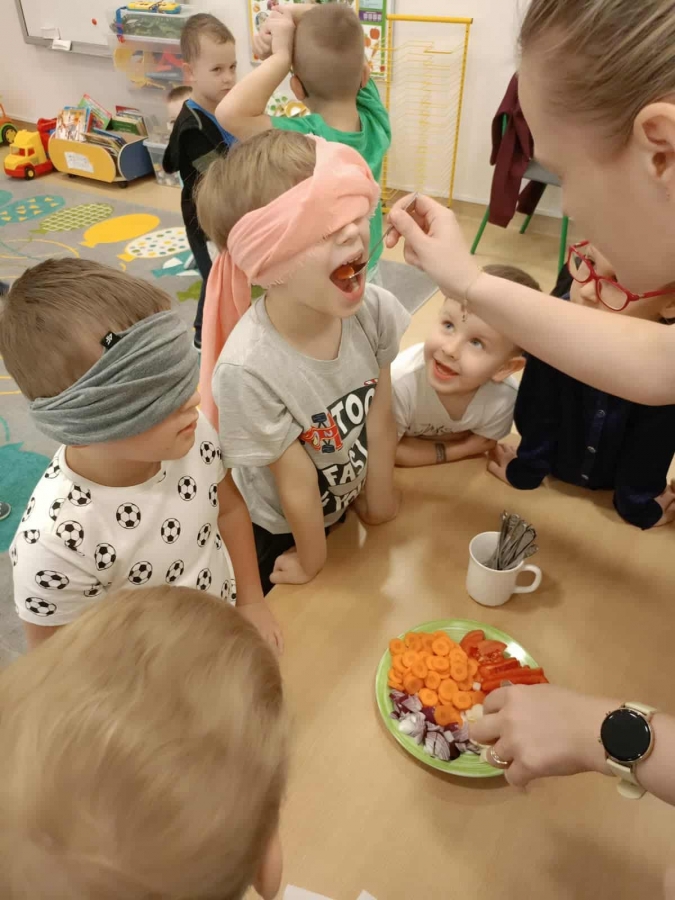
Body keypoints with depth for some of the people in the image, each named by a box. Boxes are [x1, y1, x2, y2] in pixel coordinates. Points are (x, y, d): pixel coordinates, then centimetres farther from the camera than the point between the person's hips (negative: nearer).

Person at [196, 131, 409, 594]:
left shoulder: (374, 309, -27)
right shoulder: (247, 369, -39)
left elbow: (380, 419, -13)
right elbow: (297, 484, -26)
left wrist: (378, 501, 1)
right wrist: (312, 562, -8)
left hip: (347, 509, 4)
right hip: (280, 534, -3)